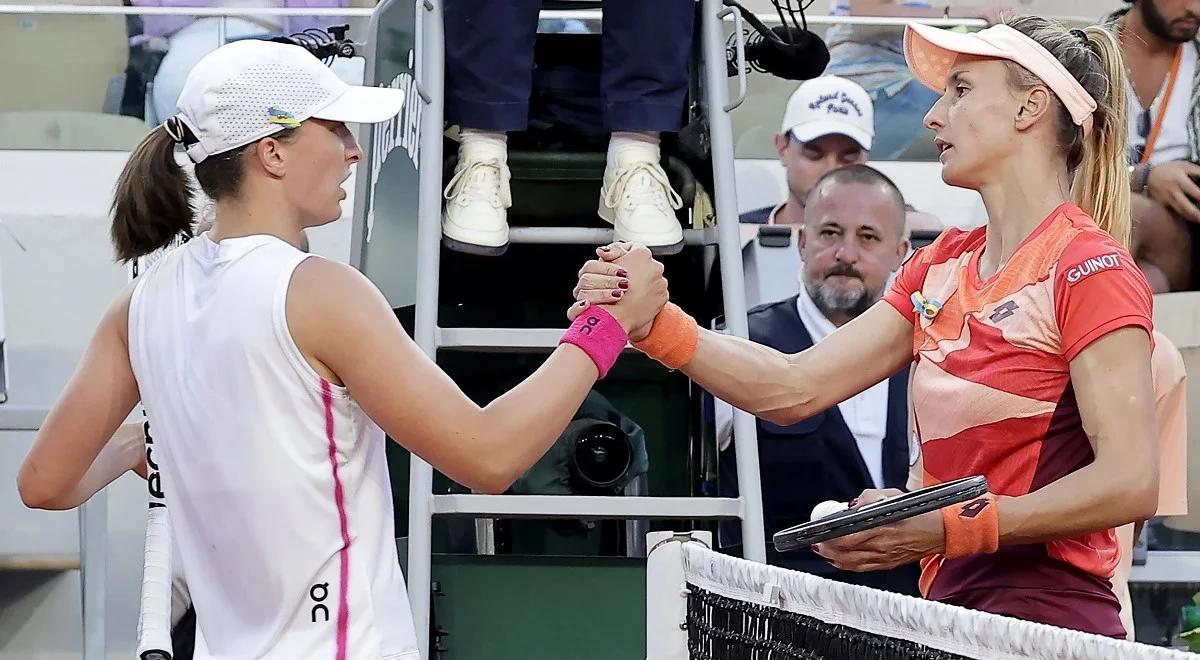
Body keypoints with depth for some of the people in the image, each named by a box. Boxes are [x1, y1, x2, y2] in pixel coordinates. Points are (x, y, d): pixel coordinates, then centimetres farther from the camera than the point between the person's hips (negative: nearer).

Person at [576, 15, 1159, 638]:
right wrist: (655, 324, -6)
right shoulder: (942, 266, 15)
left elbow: (1129, 483, -17)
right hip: (953, 606, 7)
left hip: (1046, 619, -7)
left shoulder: (1089, 268, -9)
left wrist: (946, 530, -25)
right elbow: (794, 388, 8)